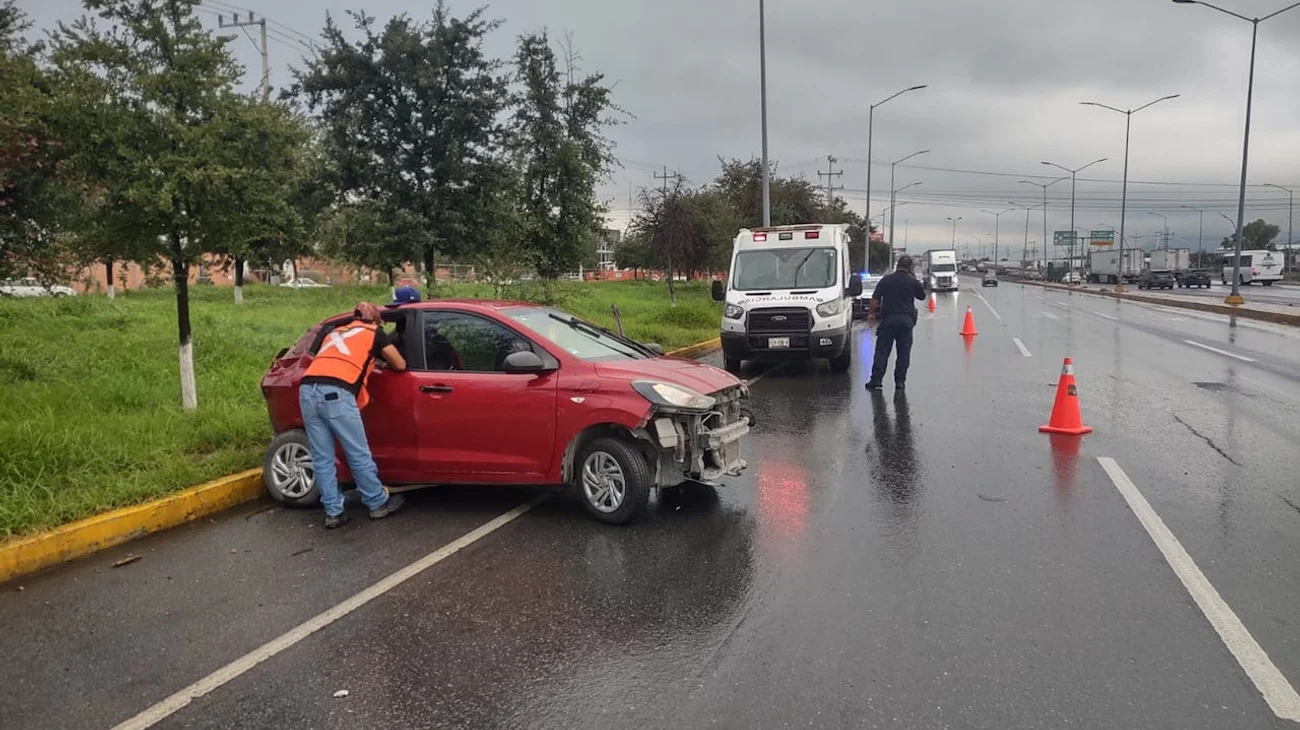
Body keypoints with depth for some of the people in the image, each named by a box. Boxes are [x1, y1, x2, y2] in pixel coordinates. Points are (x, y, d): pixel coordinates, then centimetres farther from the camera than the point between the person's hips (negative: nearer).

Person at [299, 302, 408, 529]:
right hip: (336, 393, -5)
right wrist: (386, 360, 49)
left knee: (322, 458, 11)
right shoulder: (375, 333, 20)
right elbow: (400, 365, 26)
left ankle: (333, 512, 15)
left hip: (307, 390, 5)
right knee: (359, 454, 7)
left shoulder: (335, 333, 33)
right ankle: (378, 504, 19)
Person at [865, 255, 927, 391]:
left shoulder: (886, 280, 1)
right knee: (904, 352, 7)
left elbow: (875, 299, -3)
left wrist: (871, 313, 10)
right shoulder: (913, 282, 1)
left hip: (888, 319, 0)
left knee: (882, 350, 1)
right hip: (907, 320, 0)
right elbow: (922, 295, 18)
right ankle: (900, 381, 5)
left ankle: (876, 380, -4)